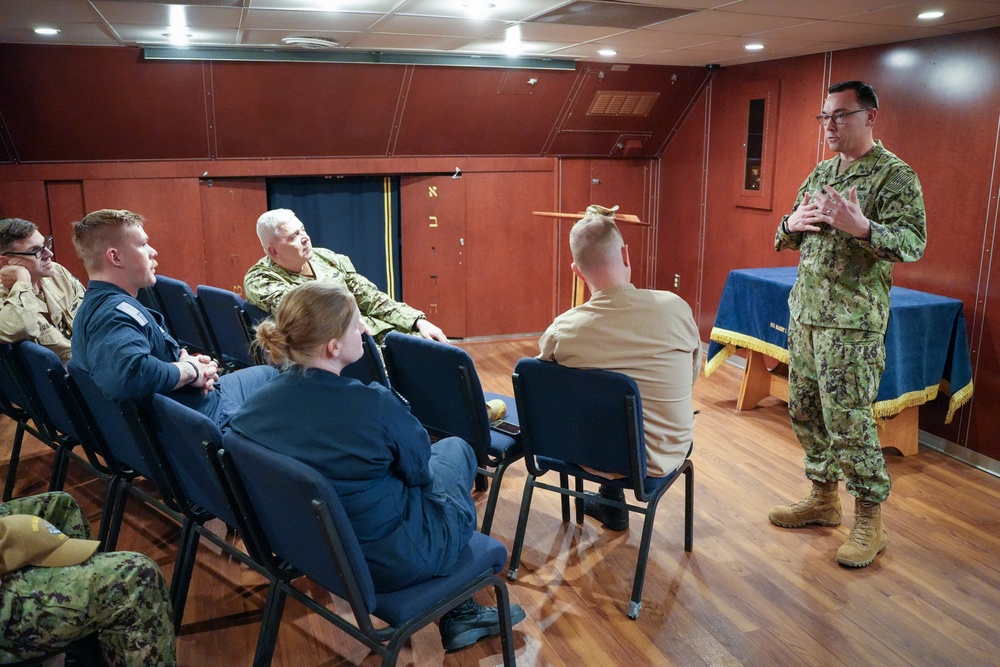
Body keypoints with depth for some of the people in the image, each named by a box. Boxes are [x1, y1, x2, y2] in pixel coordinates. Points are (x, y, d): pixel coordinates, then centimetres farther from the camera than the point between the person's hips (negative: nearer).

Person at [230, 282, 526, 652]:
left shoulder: (257, 403, -10)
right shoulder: (375, 404, -30)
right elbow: (419, 472, -12)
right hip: (391, 560, -6)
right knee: (456, 449, 21)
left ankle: (459, 611, 32)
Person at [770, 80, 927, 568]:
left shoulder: (894, 175, -8)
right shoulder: (820, 173, 14)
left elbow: (913, 243, -17)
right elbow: (784, 239, 18)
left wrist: (860, 227, -33)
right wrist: (793, 224, -5)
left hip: (852, 321, -8)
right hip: (805, 312, 8)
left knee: (848, 421, -5)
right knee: (805, 411, 13)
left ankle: (870, 522, 11)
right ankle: (823, 499, 29)